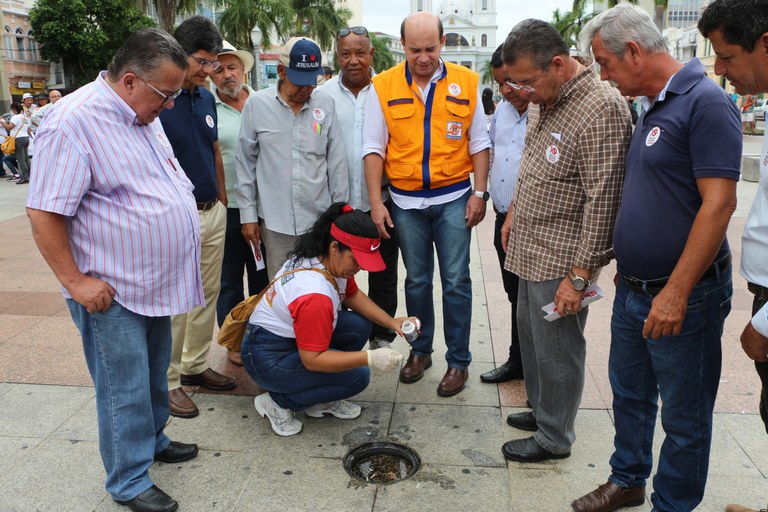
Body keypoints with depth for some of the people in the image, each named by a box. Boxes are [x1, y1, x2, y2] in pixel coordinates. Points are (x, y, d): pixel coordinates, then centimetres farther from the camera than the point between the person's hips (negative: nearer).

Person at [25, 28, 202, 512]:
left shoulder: (144, 116, 8)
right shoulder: (75, 121, -20)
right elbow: (44, 212, -20)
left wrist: (186, 240, 19)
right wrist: (75, 281, -18)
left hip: (156, 283, 9)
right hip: (112, 292, -8)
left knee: (154, 376, 22)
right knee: (125, 390, 4)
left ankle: (153, 440, 42)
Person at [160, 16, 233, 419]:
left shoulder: (206, 98, 10)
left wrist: (222, 197, 15)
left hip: (213, 212, 7)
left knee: (208, 294, 15)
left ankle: (196, 365, 30)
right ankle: (168, 382, 16)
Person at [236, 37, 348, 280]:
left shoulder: (326, 105, 2)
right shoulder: (257, 104, -1)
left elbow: (336, 164, 6)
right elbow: (245, 163, 3)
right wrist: (248, 215, 2)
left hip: (319, 220, 1)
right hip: (275, 222, -1)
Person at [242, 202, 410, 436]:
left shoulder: (332, 261, -7)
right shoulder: (315, 296, -34)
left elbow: (353, 295, 10)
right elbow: (312, 360, -28)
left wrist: (392, 322, -3)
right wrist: (371, 358, -31)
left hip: (291, 336, 9)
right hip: (268, 358, -9)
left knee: (360, 325, -4)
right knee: (357, 376, -16)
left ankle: (321, 402, 9)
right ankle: (278, 402, -1)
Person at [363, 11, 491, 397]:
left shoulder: (466, 83, -1)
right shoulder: (383, 86, -2)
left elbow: (479, 143, 3)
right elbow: (374, 147, -2)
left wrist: (479, 193, -4)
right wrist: (375, 202, -7)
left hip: (453, 198, 0)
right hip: (406, 202, 1)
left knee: (456, 281, 3)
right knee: (416, 280, 13)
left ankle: (458, 361, 16)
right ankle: (420, 350, 30)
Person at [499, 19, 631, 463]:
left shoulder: (602, 110, -21)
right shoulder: (542, 100, 7)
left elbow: (602, 201, -23)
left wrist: (579, 275, -21)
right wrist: (514, 213, 21)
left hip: (562, 260, -9)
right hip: (531, 248, 9)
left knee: (556, 350, 5)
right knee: (531, 335, 20)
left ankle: (554, 437, 24)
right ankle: (542, 410, 40)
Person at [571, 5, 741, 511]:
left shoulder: (705, 101, -16)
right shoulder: (653, 108, 11)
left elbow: (719, 203, -23)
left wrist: (676, 292, -23)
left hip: (682, 298, -9)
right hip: (633, 291, 9)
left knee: (684, 418, 10)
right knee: (630, 394, 21)